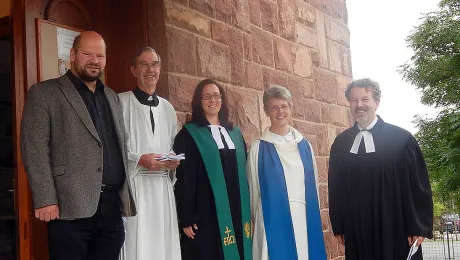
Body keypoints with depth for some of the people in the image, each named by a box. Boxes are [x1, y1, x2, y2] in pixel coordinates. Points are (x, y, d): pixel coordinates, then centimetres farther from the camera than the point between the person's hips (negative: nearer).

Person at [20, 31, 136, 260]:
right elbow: (34, 149, -6)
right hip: (71, 207, -5)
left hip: (112, 205, 5)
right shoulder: (44, 93, 2)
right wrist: (45, 200, -14)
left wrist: (126, 196, 11)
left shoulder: (112, 97, 19)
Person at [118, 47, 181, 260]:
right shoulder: (121, 102, -2)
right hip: (134, 185, -5)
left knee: (164, 243, 7)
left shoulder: (167, 108, 17)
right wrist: (139, 160, -17)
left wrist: (174, 159, 3)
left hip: (163, 186, 6)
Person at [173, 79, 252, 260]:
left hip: (237, 212, 5)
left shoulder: (235, 133, 15)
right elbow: (183, 179, -6)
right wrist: (186, 217, -12)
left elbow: (244, 171, 15)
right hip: (206, 214, -5)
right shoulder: (188, 134, -1)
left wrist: (249, 211, 10)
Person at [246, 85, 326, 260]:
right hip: (273, 220, -3)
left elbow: (313, 185, 14)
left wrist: (315, 217, 14)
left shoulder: (304, 145, 9)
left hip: (305, 219, 3)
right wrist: (256, 220, 7)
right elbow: (253, 190, 4)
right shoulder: (259, 148, -1)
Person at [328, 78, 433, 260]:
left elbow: (419, 185, -2)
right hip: (356, 233, 3)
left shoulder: (401, 138, -2)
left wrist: (419, 227, -6)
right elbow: (334, 187, 11)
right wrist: (338, 226, 8)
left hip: (397, 231, -2)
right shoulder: (340, 143, 8)